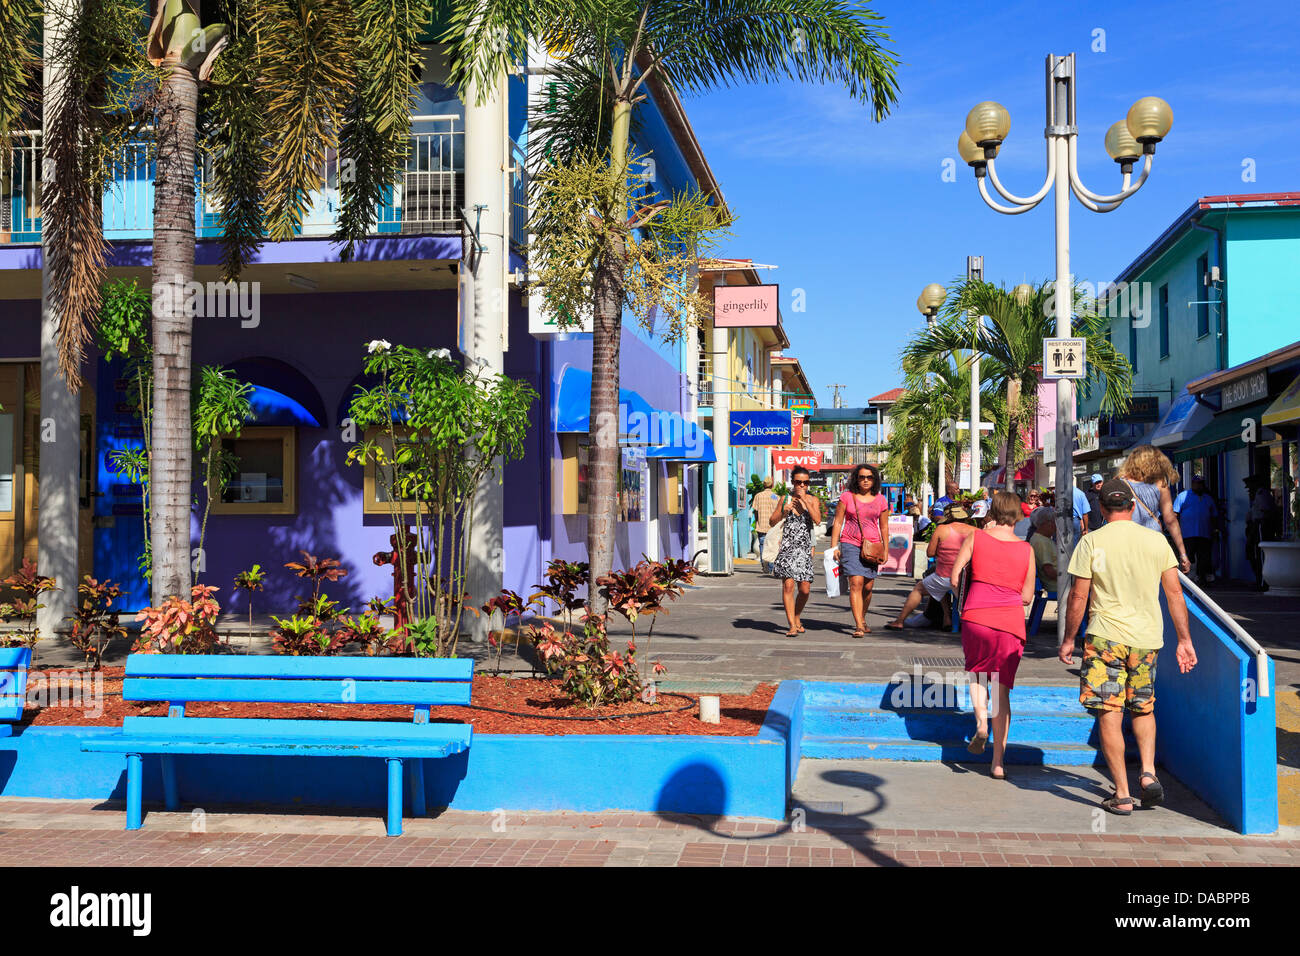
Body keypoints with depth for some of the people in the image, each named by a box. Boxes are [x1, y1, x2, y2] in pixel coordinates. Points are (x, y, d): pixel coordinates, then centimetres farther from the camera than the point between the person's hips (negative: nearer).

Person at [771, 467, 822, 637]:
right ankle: (792, 625, -12)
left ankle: (796, 618, 26)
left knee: (805, 589, -1)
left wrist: (805, 500, -13)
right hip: (787, 546, -1)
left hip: (804, 548, 1)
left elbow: (817, 520, -11)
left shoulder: (813, 500, 6)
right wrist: (784, 511, -7)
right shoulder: (785, 499, 8)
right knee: (788, 584, -13)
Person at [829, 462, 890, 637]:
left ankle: (862, 619, 28)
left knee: (868, 586, 5)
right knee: (856, 583, -14)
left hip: (871, 546, 2)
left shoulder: (881, 500, 8)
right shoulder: (847, 497, 3)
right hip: (850, 544, -2)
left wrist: (885, 550, 12)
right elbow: (837, 522, 5)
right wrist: (834, 546, 0)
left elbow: (884, 527, 15)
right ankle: (859, 626, -15)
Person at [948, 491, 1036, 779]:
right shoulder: (1026, 549, 6)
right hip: (1011, 623, 1)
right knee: (1002, 690, 10)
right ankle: (998, 763, 10)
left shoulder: (975, 537, 2)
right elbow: (1027, 596, 8)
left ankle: (981, 722, -2)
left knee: (977, 673, 25)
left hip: (976, 617, -1)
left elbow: (954, 577, -1)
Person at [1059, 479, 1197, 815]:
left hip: (1106, 636, -3)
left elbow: (1078, 597, -5)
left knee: (1109, 715, 1)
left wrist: (1068, 640, 5)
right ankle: (1148, 773, 7)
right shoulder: (1157, 540, 4)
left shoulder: (1091, 542, -5)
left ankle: (1122, 795, 3)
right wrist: (1185, 641, 10)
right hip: (1147, 637, 4)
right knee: (1143, 708, 23)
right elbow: (1174, 593, 4)